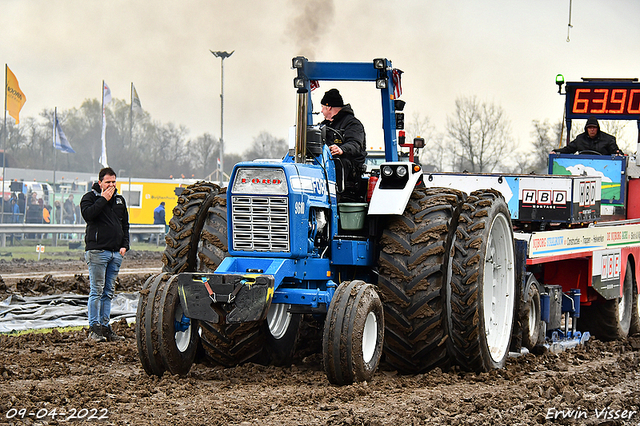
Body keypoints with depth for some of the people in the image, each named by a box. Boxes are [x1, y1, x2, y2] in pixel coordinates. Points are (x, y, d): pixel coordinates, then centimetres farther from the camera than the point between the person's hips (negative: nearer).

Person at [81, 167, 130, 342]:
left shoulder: (119, 200, 18)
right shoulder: (90, 197, 1)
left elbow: (125, 224, 23)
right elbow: (88, 214, -19)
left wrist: (124, 244, 11)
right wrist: (103, 199, -14)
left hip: (116, 253, 6)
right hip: (97, 251, -6)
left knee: (108, 292, 8)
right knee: (97, 291, -8)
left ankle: (105, 326, 11)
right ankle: (94, 328, -6)